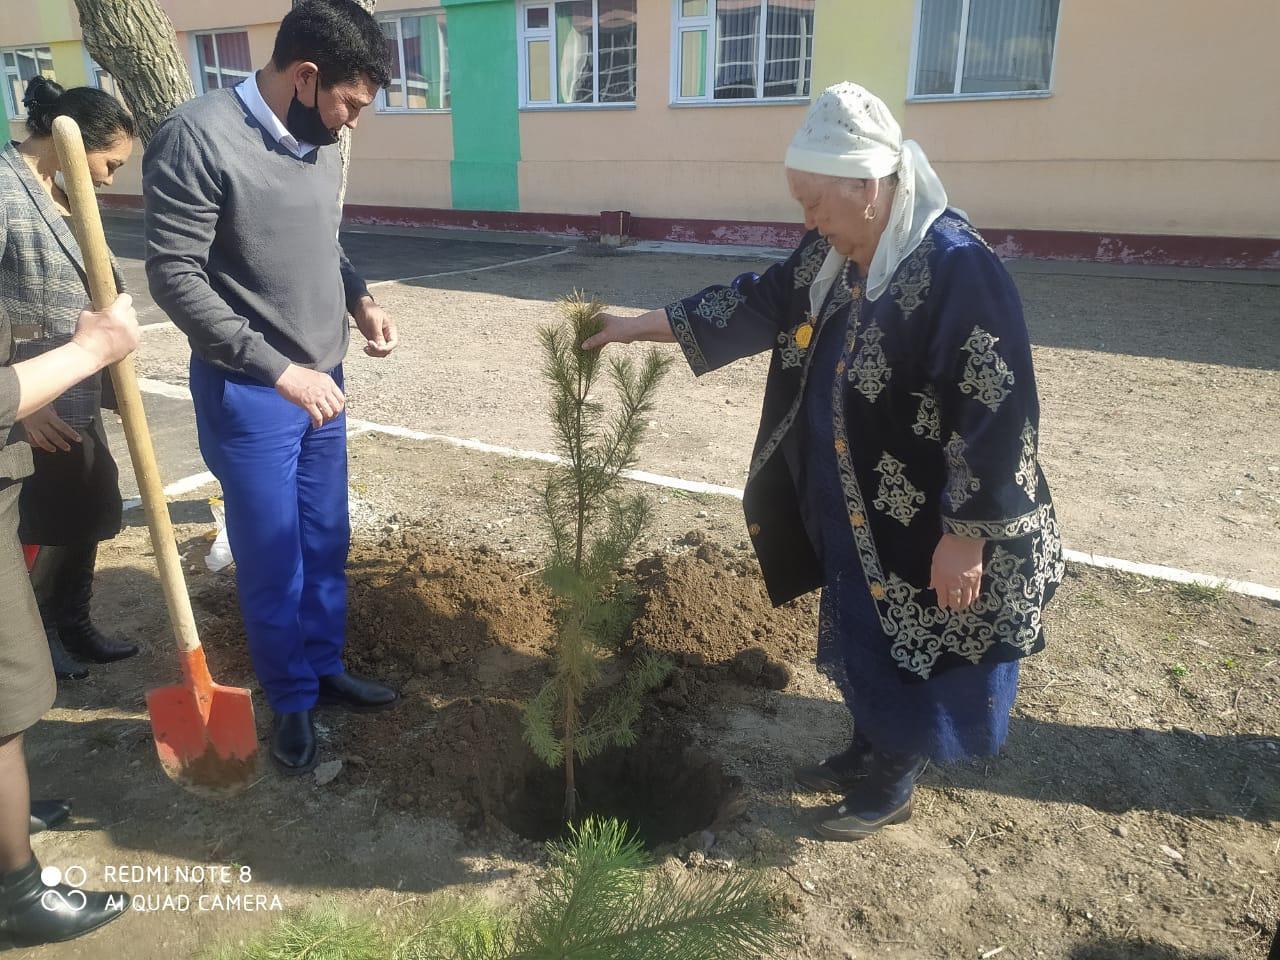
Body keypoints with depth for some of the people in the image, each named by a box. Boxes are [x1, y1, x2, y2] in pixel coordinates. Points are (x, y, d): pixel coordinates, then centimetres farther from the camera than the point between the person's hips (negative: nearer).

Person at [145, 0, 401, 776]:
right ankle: (292, 702, 27)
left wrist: (361, 300, 0)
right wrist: (279, 370, -23)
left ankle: (327, 668, 36)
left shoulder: (319, 143, 4)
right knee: (272, 558, 7)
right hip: (247, 394, -6)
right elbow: (175, 277, -19)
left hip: (322, 380, 7)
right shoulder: (198, 139, -18)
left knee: (327, 542, 17)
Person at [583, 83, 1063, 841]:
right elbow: (762, 303, 12)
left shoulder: (957, 268, -25)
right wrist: (644, 325, 10)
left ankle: (895, 785, 34)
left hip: (927, 527, -8)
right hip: (855, 510, 8)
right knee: (861, 636, 22)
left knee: (916, 651, 11)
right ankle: (870, 752, 45)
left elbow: (996, 415, -24)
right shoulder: (834, 257, 0)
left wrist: (966, 536, -22)